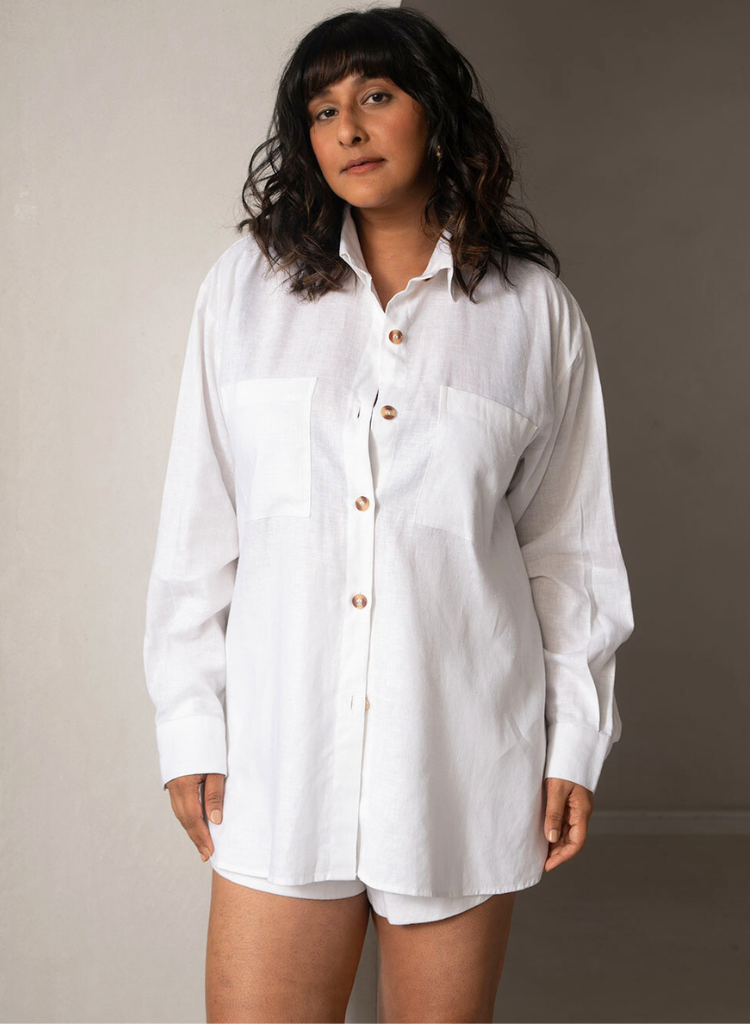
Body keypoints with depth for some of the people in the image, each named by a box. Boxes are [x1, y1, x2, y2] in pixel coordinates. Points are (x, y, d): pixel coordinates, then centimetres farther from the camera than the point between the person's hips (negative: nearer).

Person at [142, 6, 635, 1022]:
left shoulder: (534, 308, 4)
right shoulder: (248, 283, 4)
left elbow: (568, 545, 6)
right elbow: (198, 528, 4)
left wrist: (576, 741, 4)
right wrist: (190, 724, 1)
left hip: (466, 739, 0)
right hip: (285, 740, 0)